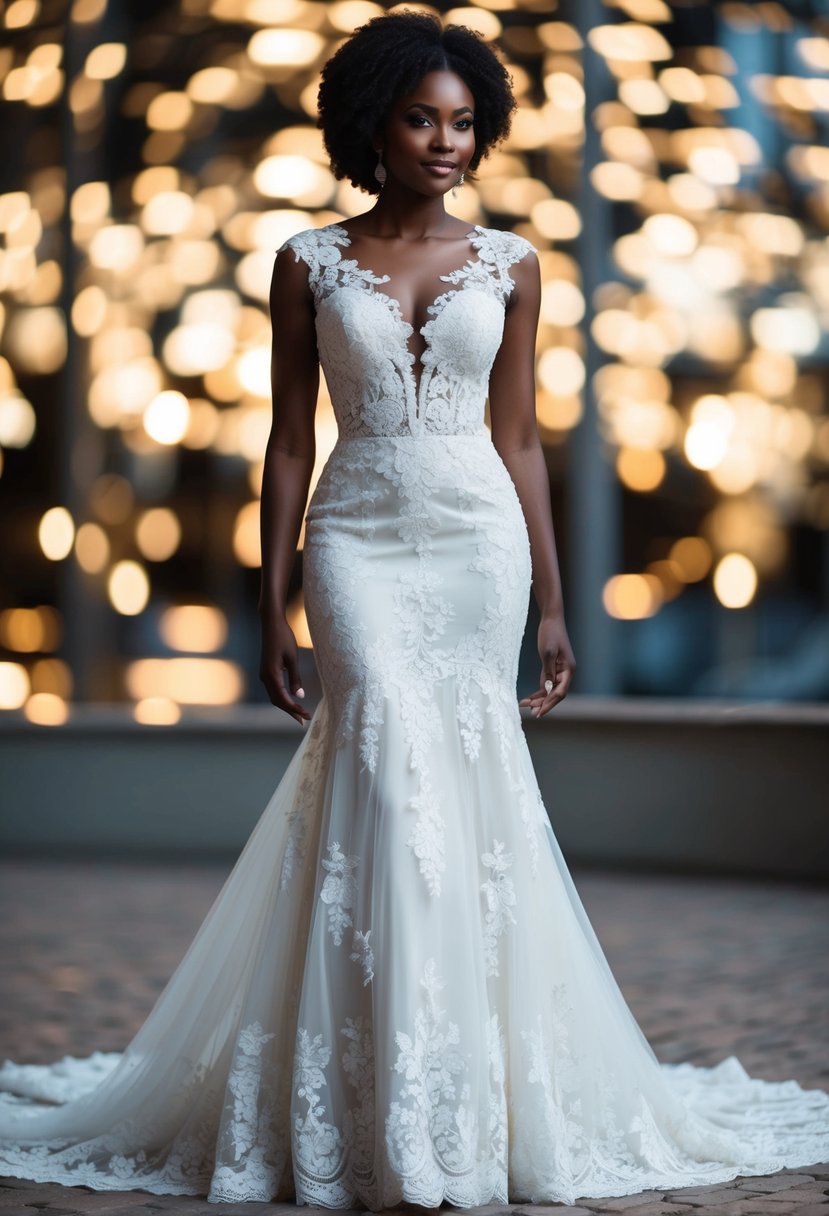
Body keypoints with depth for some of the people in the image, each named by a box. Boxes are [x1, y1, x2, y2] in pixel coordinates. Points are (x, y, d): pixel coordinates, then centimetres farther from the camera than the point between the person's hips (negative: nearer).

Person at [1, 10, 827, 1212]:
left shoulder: (510, 264, 8)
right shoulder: (310, 263, 4)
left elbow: (519, 438, 10)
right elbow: (290, 441, 5)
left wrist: (553, 603, 6)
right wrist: (273, 608, 0)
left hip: (479, 540, 2)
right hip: (360, 542, -1)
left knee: (462, 787, -1)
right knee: (394, 778, -14)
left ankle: (485, 1101, 12)